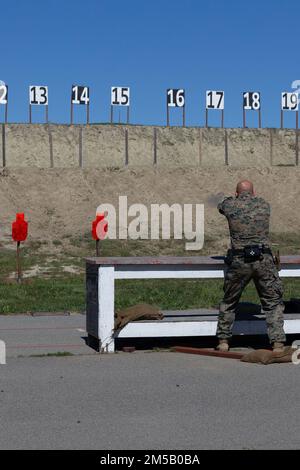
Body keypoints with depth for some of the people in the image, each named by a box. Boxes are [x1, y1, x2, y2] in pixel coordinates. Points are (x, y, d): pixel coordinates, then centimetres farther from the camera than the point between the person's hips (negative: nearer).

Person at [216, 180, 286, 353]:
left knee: (229, 302, 18)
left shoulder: (230, 205, 4)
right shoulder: (264, 205, 7)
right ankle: (278, 343, -3)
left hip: (239, 262, 0)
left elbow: (221, 205, 28)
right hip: (264, 260, 0)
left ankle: (223, 341, 22)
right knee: (273, 303, 7)